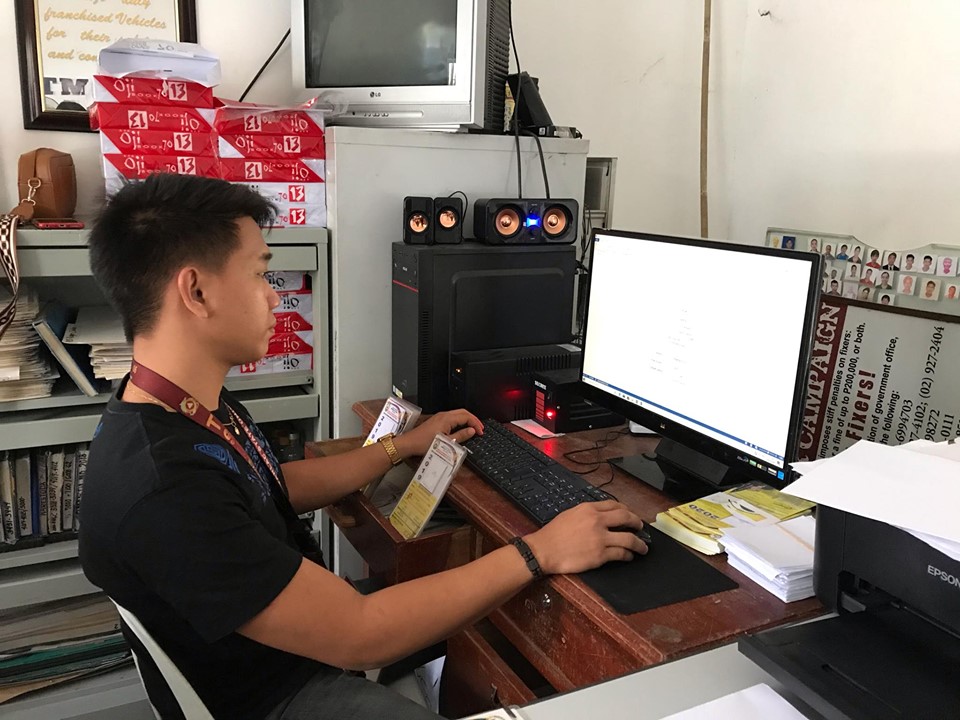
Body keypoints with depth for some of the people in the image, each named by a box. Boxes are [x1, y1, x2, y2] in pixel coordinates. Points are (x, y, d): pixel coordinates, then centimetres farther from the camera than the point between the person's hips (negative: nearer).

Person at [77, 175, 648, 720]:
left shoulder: (193, 404, -6)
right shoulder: (162, 493, -37)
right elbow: (361, 635, -33)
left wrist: (405, 446, 15)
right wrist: (536, 554, -26)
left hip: (310, 625, 8)